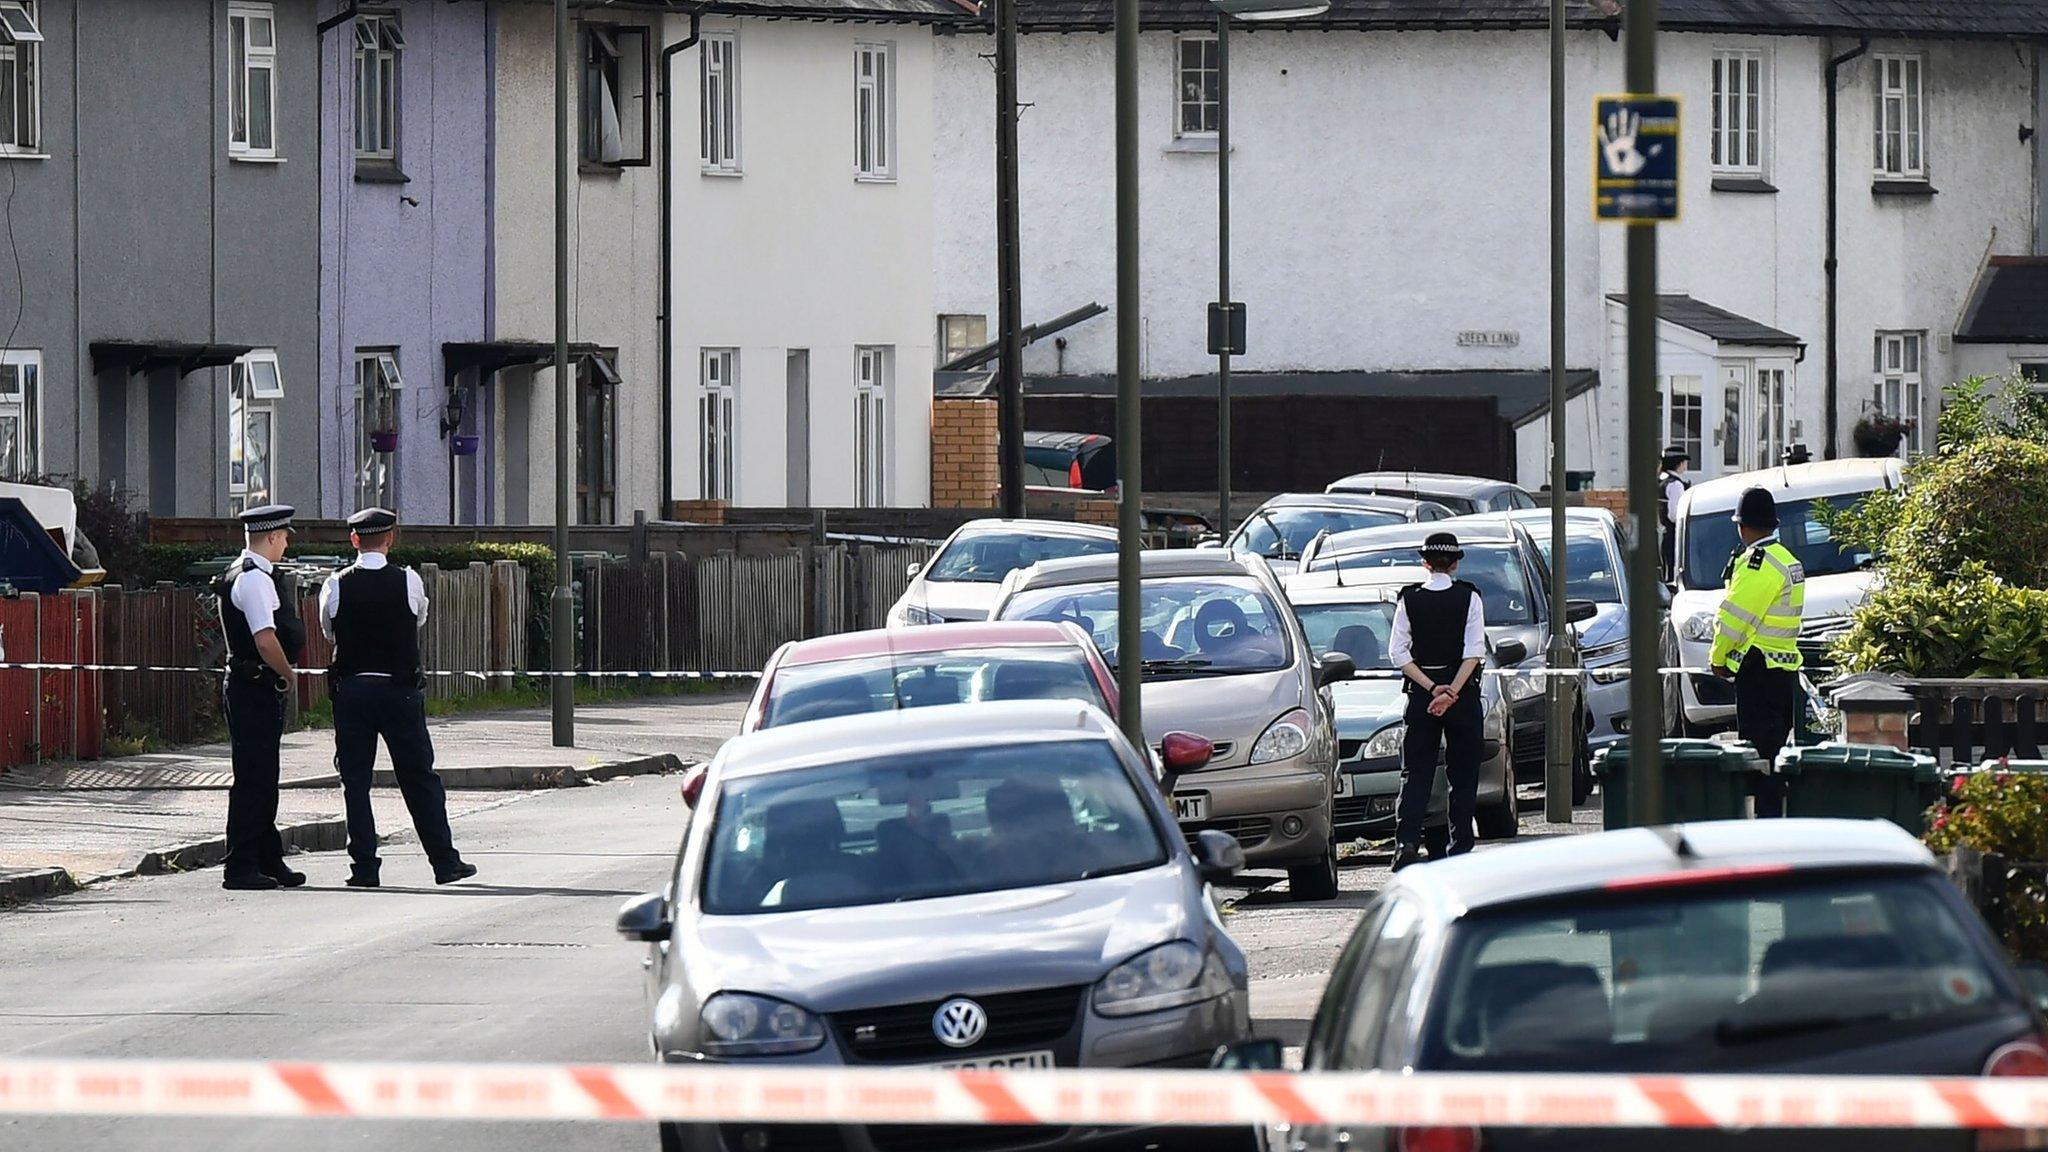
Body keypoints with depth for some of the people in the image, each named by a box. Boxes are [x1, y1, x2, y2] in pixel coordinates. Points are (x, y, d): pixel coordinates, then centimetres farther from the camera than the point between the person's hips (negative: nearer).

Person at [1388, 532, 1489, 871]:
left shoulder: (1409, 599, 0)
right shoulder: (1469, 597, -4)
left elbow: (1398, 652, -6)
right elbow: (1474, 650, -12)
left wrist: (1432, 688, -8)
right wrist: (1451, 691, -15)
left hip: (1421, 691, 1)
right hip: (1463, 695, -1)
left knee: (1415, 773, 2)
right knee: (1463, 775, 8)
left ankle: (1406, 841, -16)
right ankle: (1460, 847, 7)